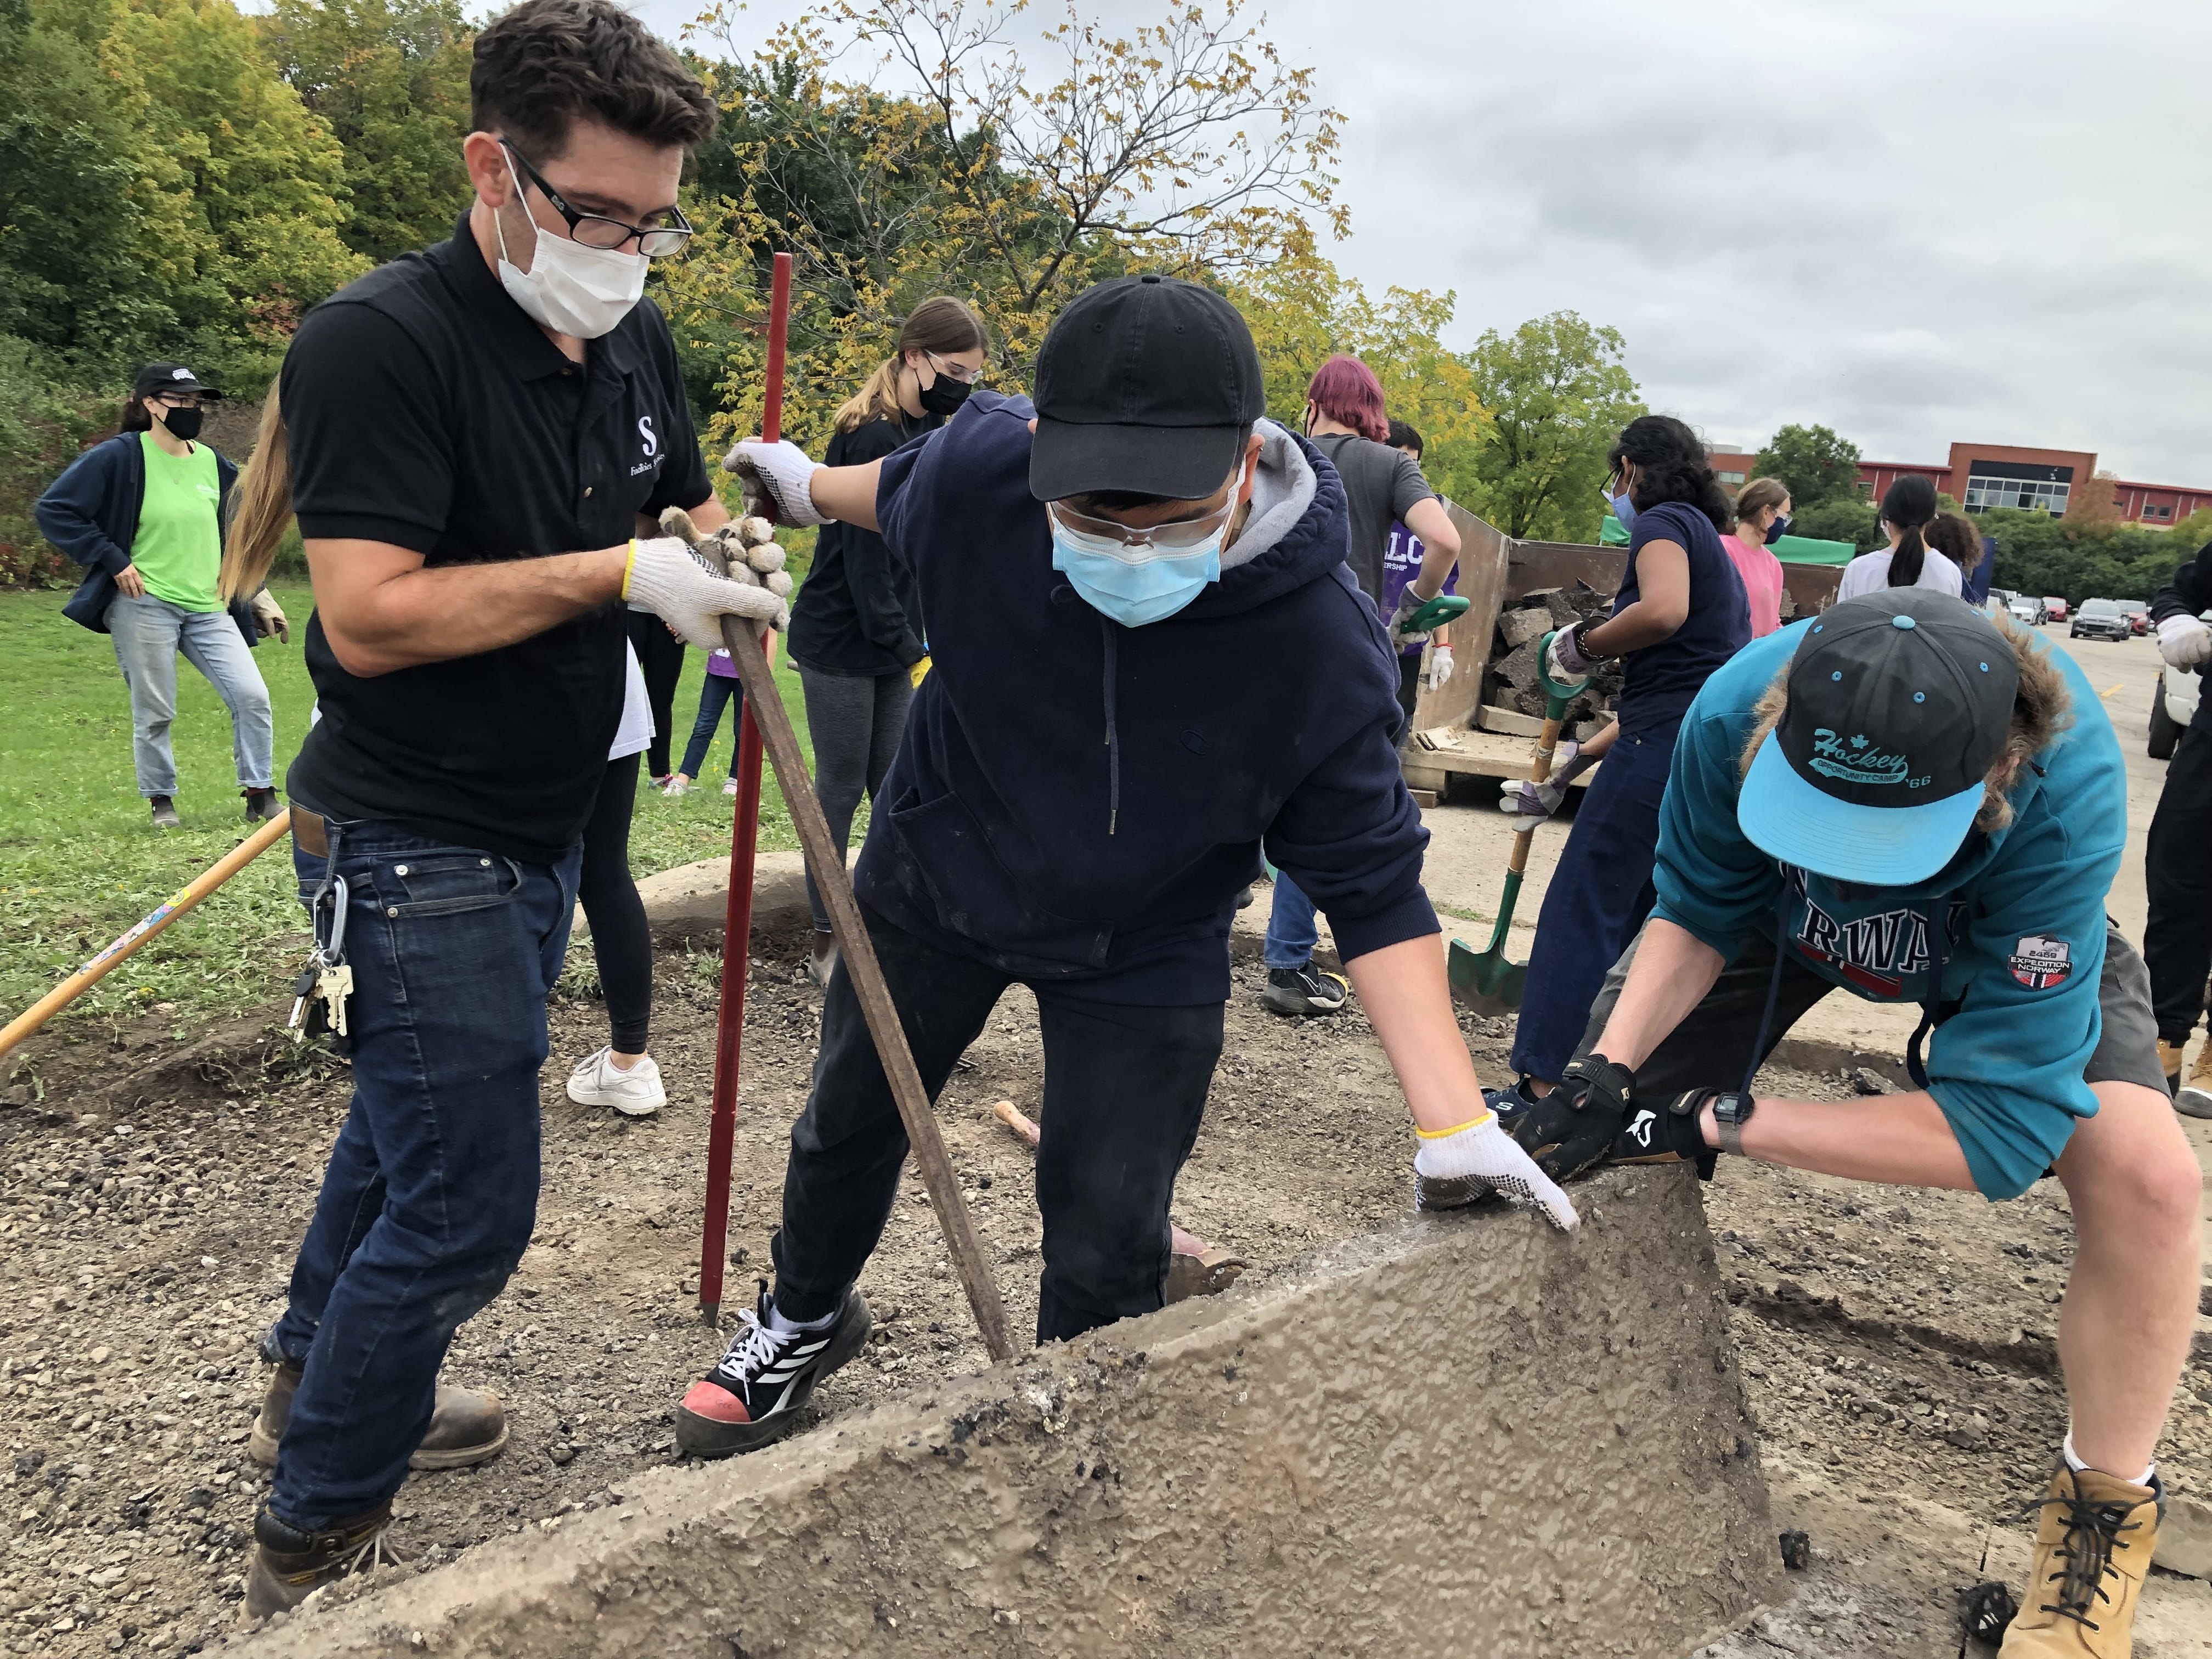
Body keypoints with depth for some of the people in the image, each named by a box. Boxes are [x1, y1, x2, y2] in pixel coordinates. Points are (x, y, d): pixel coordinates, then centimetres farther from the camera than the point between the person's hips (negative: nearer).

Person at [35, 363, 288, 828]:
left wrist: (254, 595, 17)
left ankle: (260, 794, 4)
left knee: (252, 696, -8)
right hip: (144, 607, -4)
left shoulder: (212, 462, 10)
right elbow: (53, 509, -6)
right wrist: (113, 561, -10)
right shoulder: (119, 457, -5)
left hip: (208, 609, 4)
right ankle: (161, 801, 20)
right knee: (154, 713, 2)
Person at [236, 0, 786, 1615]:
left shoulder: (633, 338, 4)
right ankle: (311, 1546, 17)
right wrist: (626, 575, -27)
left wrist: (727, 562, -6)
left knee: (415, 1122, 24)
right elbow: (369, 618, -26)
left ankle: (318, 1378, 48)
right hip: (415, 845, -8)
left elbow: (685, 508, 17)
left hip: (538, 828, 8)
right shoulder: (382, 338, -19)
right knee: (465, 1206, -4)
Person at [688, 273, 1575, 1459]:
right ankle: (804, 1319, 54)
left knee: (1105, 1250, 3)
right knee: (848, 1119, 23)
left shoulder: (1325, 653, -34)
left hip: (1140, 955, -2)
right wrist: (805, 486, 19)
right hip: (934, 873, 3)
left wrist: (1456, 1124, -30)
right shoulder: (979, 465, -28)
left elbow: (1375, 892, -23)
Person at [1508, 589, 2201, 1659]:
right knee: (1603, 1115, -10)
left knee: (2144, 1177, -26)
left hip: (2012, 942, -2)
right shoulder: (1737, 710, -37)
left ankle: (2106, 1505, 1)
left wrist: (1721, 1122, -43)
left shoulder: (2061, 792, -43)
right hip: (1778, 910, 2)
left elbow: (2000, 1125, -41)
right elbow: (1695, 916, -19)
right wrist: (1605, 1072, -35)